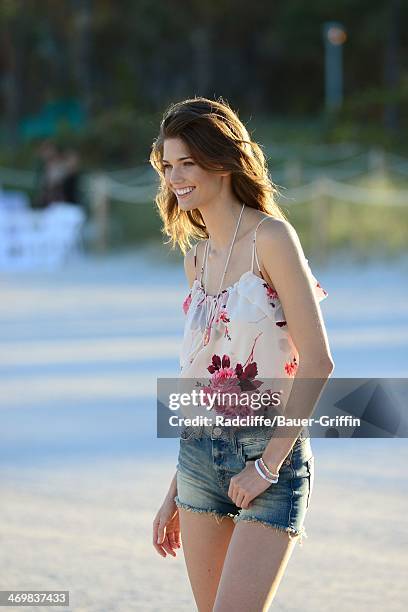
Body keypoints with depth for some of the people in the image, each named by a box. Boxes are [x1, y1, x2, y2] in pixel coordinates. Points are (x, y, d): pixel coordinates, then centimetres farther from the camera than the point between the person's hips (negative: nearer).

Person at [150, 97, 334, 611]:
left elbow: (317, 360, -15)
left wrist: (269, 463, -16)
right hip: (201, 453, 7)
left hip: (271, 451, -7)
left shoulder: (270, 237, -10)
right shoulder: (197, 259, 12)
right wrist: (175, 494, 17)